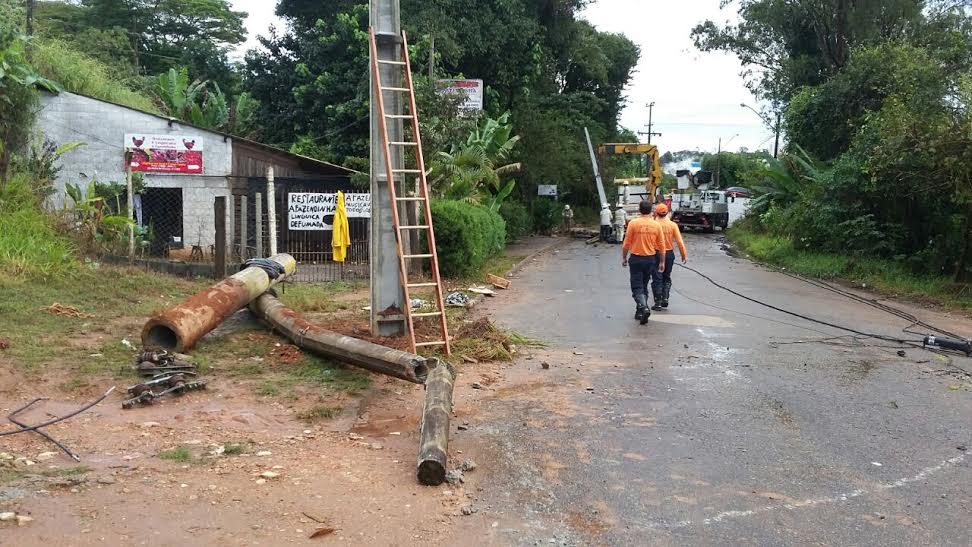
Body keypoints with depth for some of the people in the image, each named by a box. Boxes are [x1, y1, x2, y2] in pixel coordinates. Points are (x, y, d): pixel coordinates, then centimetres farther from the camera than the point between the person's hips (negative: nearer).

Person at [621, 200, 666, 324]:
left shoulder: (633, 223, -9)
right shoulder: (656, 225, -1)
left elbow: (627, 243, -6)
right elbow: (661, 245, 3)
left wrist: (624, 258, 7)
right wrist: (662, 262, 12)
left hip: (636, 258, -3)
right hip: (651, 259, 3)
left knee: (637, 287, -1)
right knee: (644, 286, 16)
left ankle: (644, 308, -23)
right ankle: (640, 312, 22)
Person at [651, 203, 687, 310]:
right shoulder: (673, 225, -3)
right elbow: (679, 241, -5)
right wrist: (684, 255, 1)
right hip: (669, 254, 3)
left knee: (657, 278, 3)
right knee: (666, 277, 19)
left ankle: (658, 302, 1)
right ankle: (665, 299, 13)